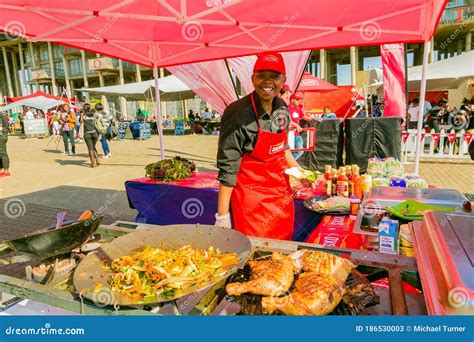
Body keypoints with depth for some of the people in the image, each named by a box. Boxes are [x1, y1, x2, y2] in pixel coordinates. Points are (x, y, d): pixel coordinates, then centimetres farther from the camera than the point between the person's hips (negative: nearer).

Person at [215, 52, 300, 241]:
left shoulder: (282, 108, 2)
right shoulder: (238, 113, -20)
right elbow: (228, 168, -19)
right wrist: (222, 215, -19)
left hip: (281, 193, 7)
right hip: (251, 196, -7)